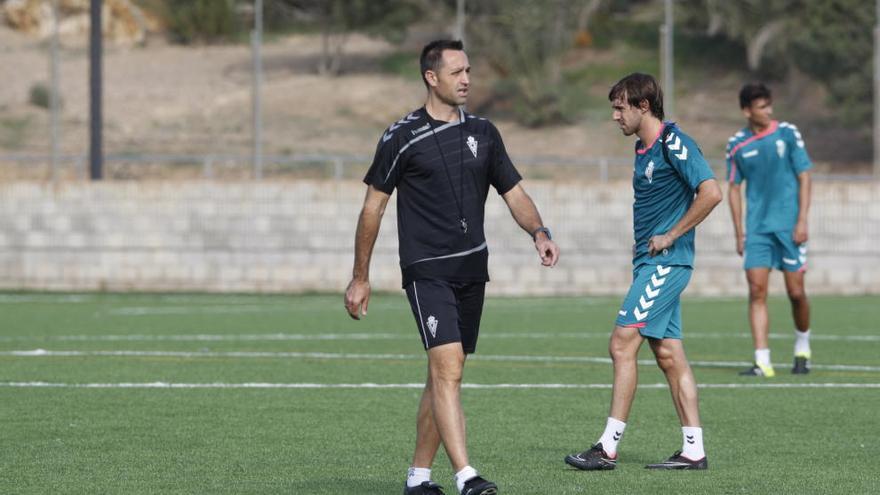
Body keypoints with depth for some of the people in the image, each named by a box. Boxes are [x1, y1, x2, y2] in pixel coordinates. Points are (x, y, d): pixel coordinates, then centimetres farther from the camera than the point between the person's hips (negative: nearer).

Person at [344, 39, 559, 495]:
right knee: (448, 368, -18)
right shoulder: (402, 137, -5)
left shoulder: (482, 132, 10)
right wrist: (360, 278, 2)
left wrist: (539, 232, -8)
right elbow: (373, 207, 1)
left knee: (443, 375, 11)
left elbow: (514, 193, 12)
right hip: (427, 271, -6)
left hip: (472, 270, 6)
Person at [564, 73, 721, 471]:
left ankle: (608, 448, -11)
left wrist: (670, 236, -17)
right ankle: (693, 451, 8)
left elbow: (710, 193, -22)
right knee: (668, 354, 7)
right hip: (650, 263, 10)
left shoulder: (673, 144, -13)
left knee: (622, 343, -12)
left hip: (666, 263, -10)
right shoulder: (644, 148, 16)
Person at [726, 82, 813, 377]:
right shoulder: (737, 145, 4)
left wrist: (802, 222, -7)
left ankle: (802, 350, 26)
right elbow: (734, 189, 11)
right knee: (757, 292, -9)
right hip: (756, 228, 1)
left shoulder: (788, 134, -2)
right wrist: (739, 233, 6)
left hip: (789, 227, -1)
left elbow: (804, 178, 0)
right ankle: (762, 362, -10)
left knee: (796, 292, 1)